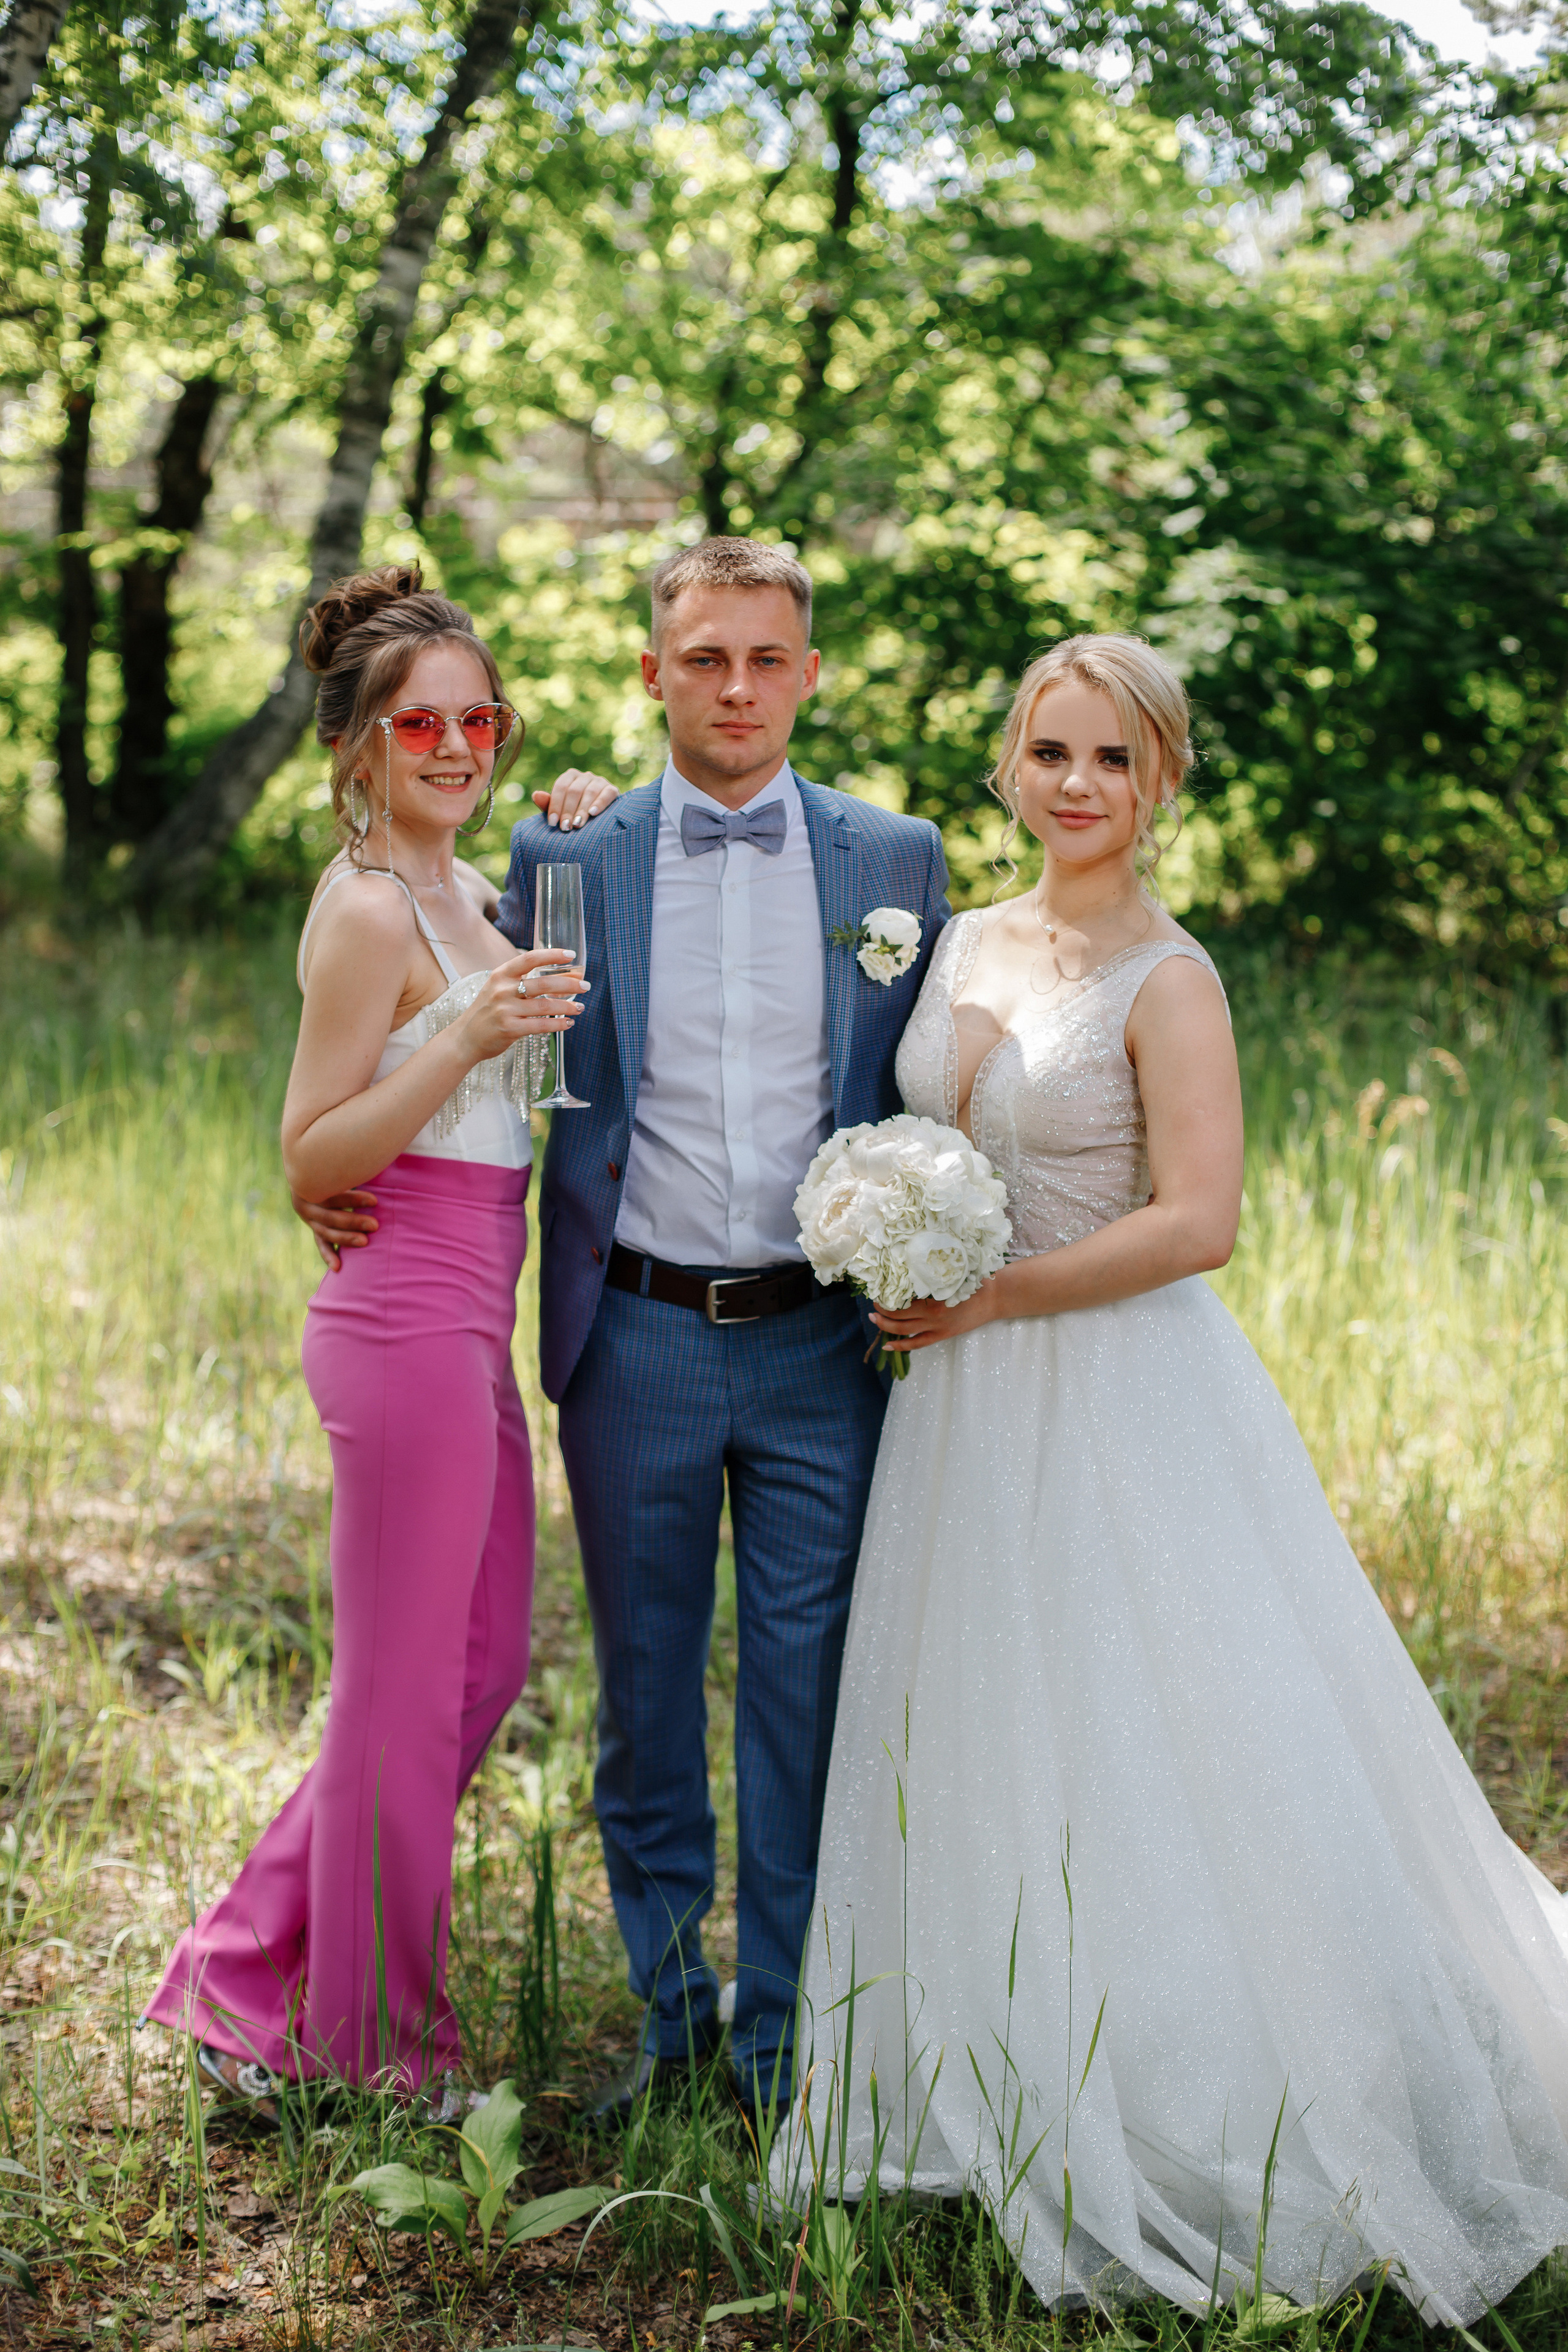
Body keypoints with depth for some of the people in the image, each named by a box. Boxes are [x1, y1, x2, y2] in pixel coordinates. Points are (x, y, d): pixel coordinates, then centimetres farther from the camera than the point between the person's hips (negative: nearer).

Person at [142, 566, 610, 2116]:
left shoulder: (444, 892, 13)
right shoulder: (367, 910, -14)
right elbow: (310, 1162, -15)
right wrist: (468, 1039, -27)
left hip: (463, 1335, 10)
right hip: (408, 1332, -10)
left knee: (481, 1669, 17)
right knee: (406, 1695, 4)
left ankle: (254, 1979, 25)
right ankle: (371, 2047, 21)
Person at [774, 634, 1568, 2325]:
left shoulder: (1166, 980, -12)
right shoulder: (965, 944, 8)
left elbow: (1196, 1222, -19)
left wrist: (986, 1301, -15)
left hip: (1117, 1405, -7)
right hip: (967, 1415, 7)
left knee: (1142, 1757, -1)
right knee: (982, 1755, 13)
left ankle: (1206, 2134, 13)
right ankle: (1019, 2105, 27)